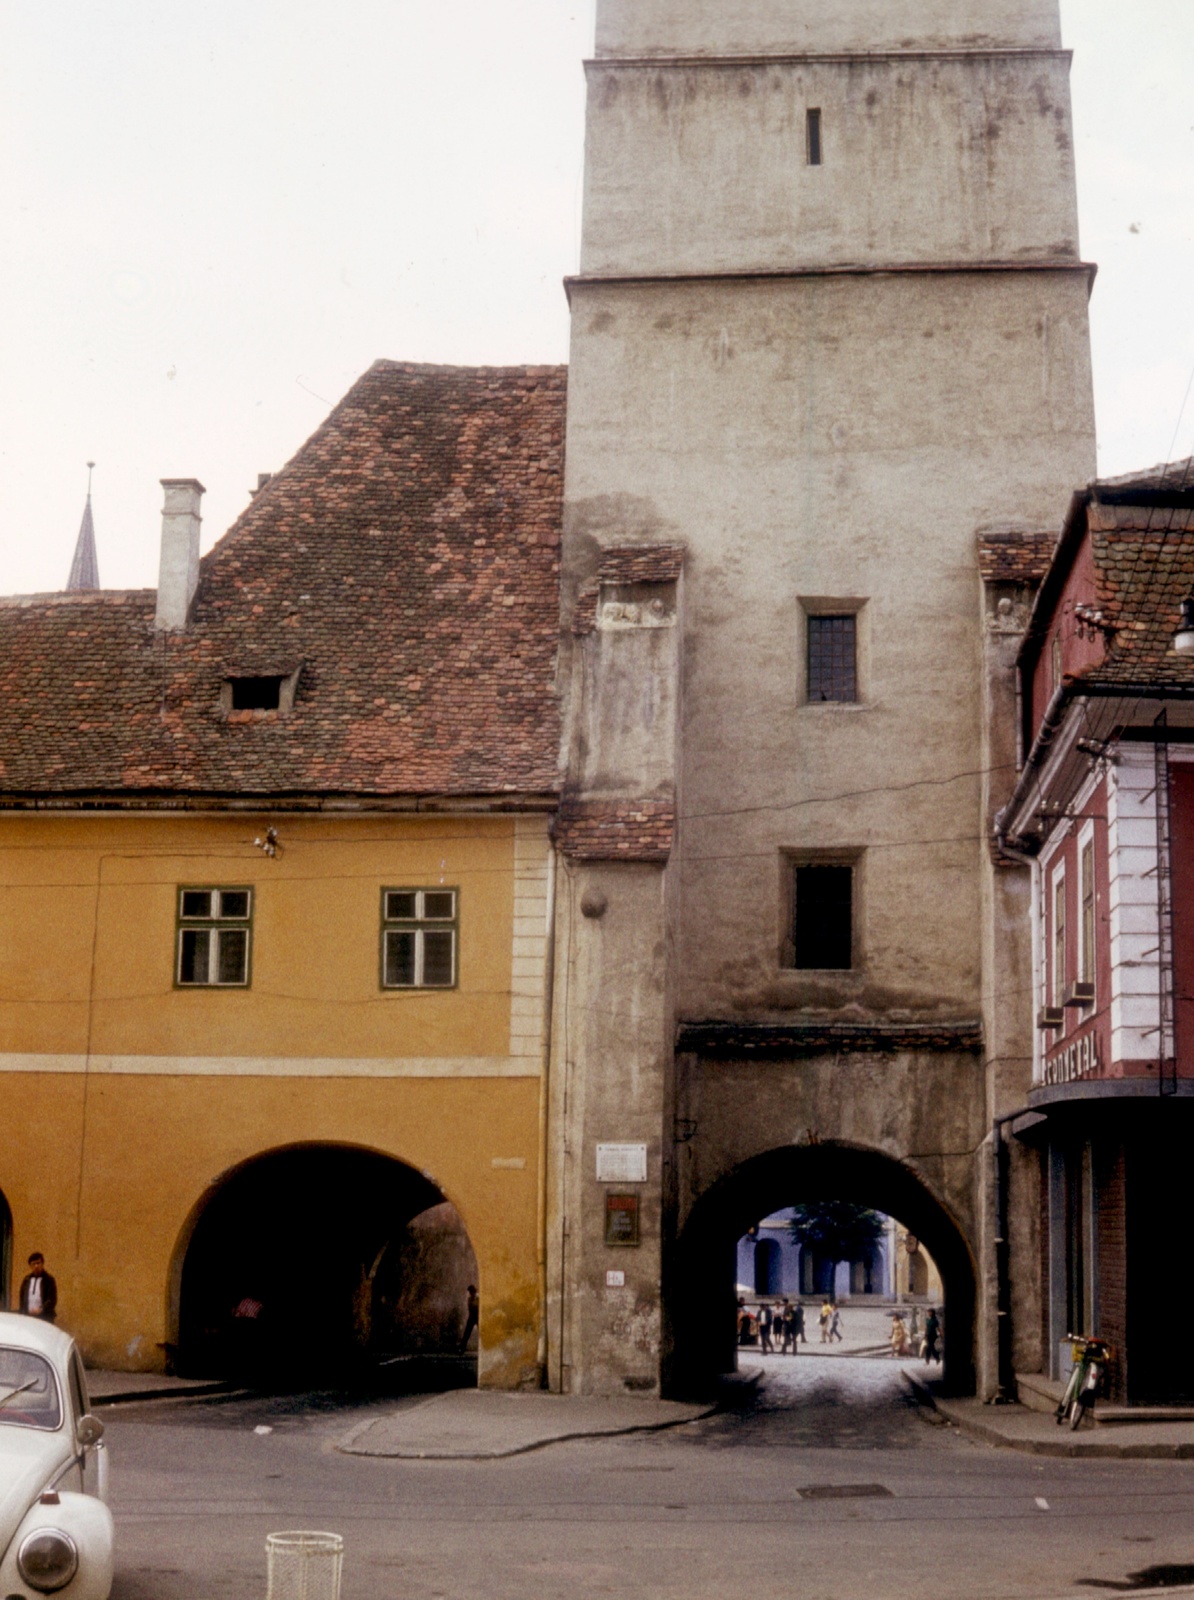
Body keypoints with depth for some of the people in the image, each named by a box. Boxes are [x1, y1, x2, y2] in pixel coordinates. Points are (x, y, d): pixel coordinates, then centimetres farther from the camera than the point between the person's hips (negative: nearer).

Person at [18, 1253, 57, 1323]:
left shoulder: (48, 1280, 0)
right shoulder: (27, 1280, 13)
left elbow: (52, 1300, -6)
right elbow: (22, 1298, 15)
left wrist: (41, 1310, -18)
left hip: (44, 1318, -4)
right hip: (28, 1317, 4)